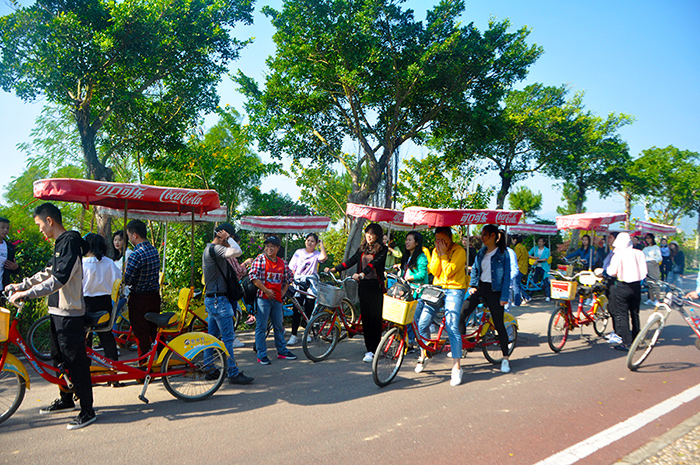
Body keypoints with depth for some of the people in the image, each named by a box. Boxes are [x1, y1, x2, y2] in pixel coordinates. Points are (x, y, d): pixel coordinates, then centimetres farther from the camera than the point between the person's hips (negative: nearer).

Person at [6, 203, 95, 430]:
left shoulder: (70, 241, -17)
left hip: (70, 313, -10)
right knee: (59, 358, 19)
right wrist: (20, 286, 20)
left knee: (76, 361, -5)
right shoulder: (60, 244, 15)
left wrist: (28, 294, -28)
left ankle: (87, 411, 2)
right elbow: (48, 273, 25)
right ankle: (66, 400, 35)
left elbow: (60, 279, -26)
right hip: (58, 311, 10)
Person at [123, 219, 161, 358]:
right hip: (155, 296, 7)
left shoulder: (136, 254, -21)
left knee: (141, 336, 4)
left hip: (139, 299, -7)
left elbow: (126, 280, -22)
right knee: (154, 331, 18)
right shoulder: (154, 250, 4)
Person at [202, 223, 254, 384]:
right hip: (218, 299, -11)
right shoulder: (215, 248, -16)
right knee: (228, 337, -6)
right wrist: (228, 238, -17)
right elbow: (237, 251, -32)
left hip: (211, 298, 11)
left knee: (212, 336, 15)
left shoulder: (208, 249, 17)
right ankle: (233, 373, -2)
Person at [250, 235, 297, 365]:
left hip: (277, 298, 5)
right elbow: (253, 276, -12)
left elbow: (289, 276, 23)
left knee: (278, 326, 15)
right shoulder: (260, 259, -4)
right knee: (261, 327, -2)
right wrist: (266, 290, -13)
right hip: (263, 297, -5)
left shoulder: (282, 262, 10)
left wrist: (284, 291, 11)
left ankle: (282, 351, 26)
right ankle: (261, 355, 6)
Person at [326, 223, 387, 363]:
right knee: (365, 316, 6)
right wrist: (334, 269, 0)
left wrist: (362, 274, -33)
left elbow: (374, 263, -18)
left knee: (375, 317, -6)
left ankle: (372, 351, -5)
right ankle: (369, 346, 16)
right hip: (363, 285, 5)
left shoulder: (382, 249, -3)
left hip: (376, 285, -5)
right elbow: (351, 261, 10)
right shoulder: (362, 249, 15)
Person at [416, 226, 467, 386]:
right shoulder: (436, 251, 11)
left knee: (452, 328, -15)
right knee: (422, 323, -1)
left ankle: (457, 368, -7)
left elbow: (448, 272, -18)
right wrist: (438, 253, -8)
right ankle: (424, 355, 22)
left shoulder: (459, 251, -8)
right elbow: (434, 271, -1)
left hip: (454, 290, -6)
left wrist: (444, 253, -15)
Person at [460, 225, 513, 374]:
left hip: (494, 291, -5)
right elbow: (475, 269, 19)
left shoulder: (503, 254, -8)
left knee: (499, 325, -1)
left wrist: (504, 297, -14)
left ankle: (505, 359, 12)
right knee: (462, 314, -8)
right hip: (480, 288, 6)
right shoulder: (481, 252, 9)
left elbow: (506, 276, -10)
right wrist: (472, 286, 6)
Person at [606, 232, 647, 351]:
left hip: (623, 287, -5)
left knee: (622, 315, 1)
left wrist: (608, 269, 8)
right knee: (635, 314, 16)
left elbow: (612, 272, -12)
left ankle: (626, 343, -1)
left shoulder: (618, 255, -12)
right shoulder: (639, 253, 1)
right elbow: (644, 272, 3)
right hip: (636, 287, 5)